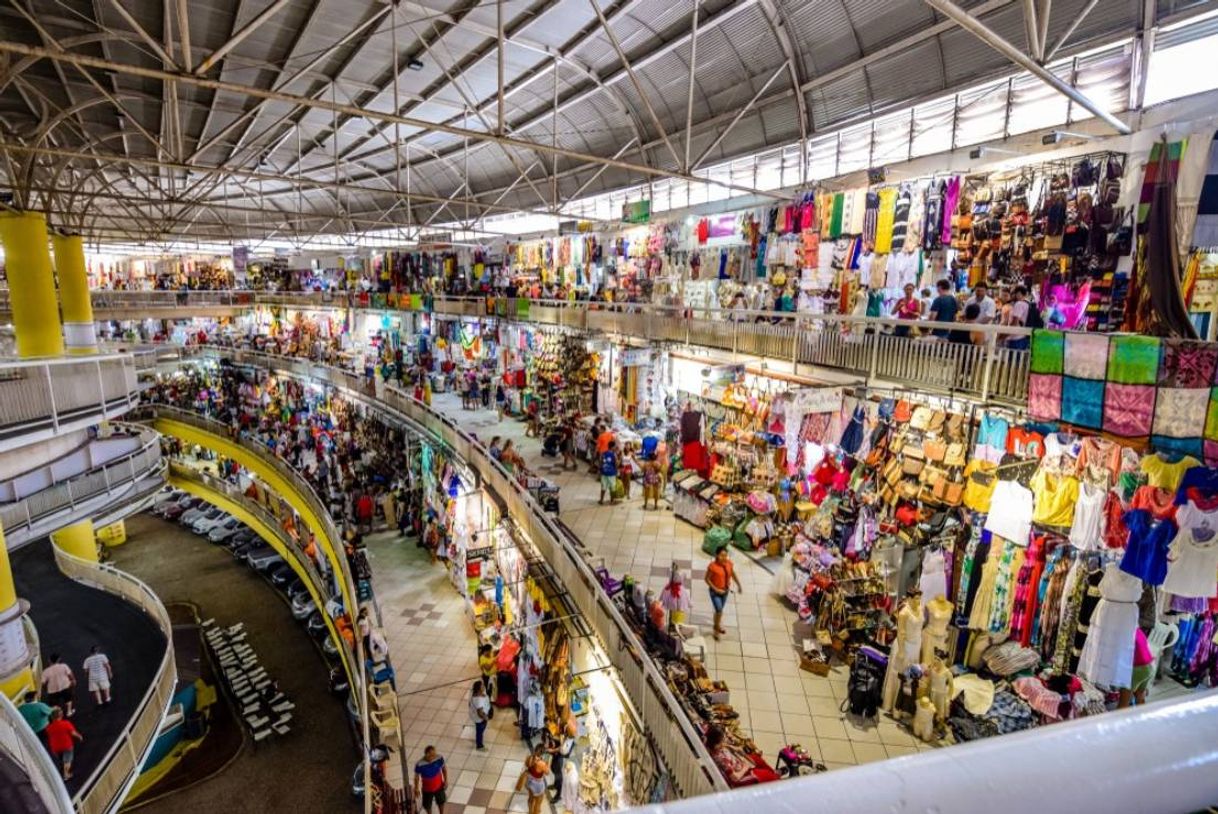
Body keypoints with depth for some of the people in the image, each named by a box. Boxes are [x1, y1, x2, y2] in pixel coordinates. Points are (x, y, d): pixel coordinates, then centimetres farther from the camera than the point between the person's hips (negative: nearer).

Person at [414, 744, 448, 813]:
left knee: (441, 802, 27)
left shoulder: (439, 758, -27)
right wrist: (416, 789, -3)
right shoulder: (419, 765, -33)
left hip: (439, 786, 2)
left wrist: (446, 781, -5)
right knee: (427, 805, 24)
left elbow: (444, 768, -7)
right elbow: (417, 777, -13)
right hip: (427, 789, -2)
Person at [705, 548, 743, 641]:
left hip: (725, 591, 5)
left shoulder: (729, 563, -10)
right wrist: (716, 589, -20)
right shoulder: (712, 566, -25)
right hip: (715, 591, -5)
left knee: (720, 610, 21)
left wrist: (739, 585, 13)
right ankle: (717, 629, 18)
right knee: (719, 611, -8)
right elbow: (707, 579, -17)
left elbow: (733, 574, 8)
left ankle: (717, 626, 44)